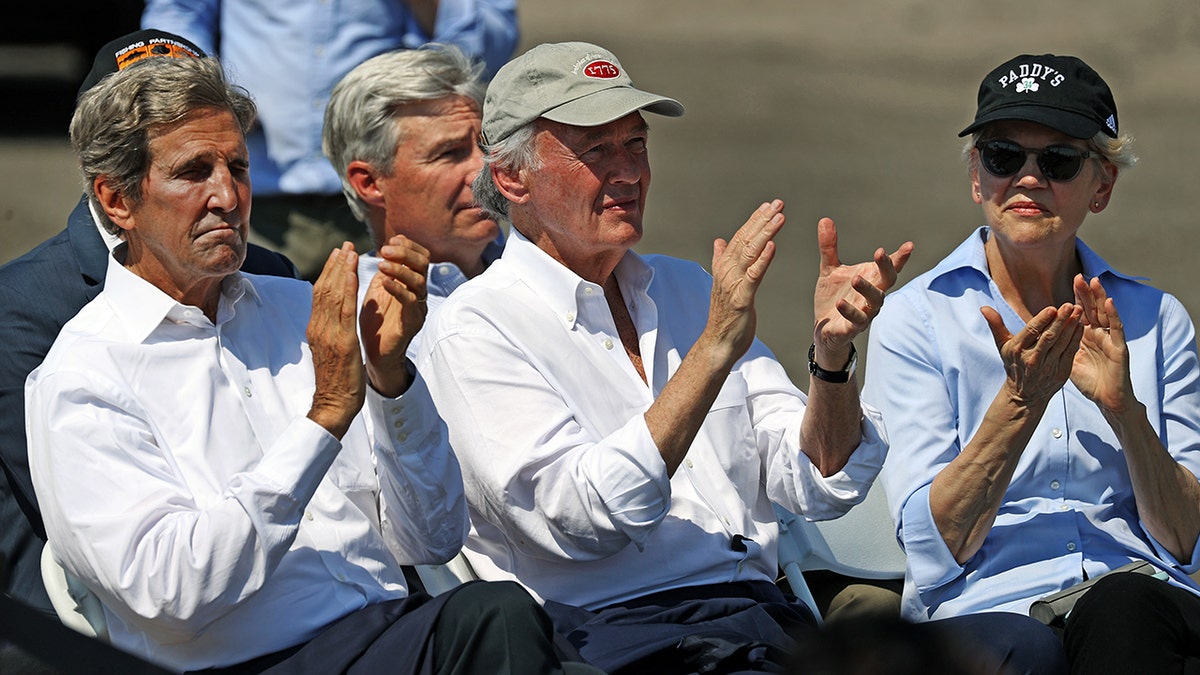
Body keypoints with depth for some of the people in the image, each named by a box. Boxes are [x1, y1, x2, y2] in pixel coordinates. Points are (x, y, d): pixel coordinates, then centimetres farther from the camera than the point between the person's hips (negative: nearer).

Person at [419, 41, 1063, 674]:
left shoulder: (684, 289, 21)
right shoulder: (474, 329, 0)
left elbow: (817, 486, 14)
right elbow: (582, 519, -15)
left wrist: (832, 352, -5)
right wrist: (715, 347, -17)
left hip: (767, 619, 6)